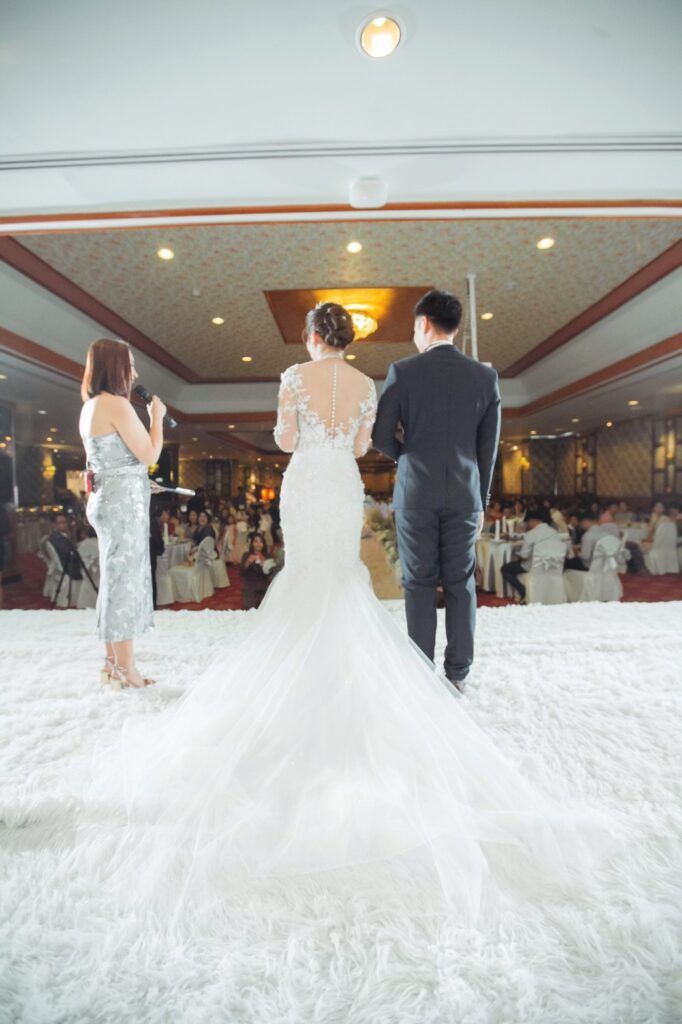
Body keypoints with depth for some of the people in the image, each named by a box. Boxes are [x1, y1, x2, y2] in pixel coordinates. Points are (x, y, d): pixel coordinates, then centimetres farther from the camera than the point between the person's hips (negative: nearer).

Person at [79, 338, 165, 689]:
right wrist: (157, 416, -1)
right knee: (125, 581, -4)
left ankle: (113, 663, 24)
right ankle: (126, 670, 6)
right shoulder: (117, 404, -14)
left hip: (107, 499, 10)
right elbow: (149, 454, -14)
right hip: (124, 502, -10)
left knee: (116, 580, 14)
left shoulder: (90, 407, 15)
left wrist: (142, 482, 22)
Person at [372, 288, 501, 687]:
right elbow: (488, 448, 5)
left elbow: (381, 436, -5)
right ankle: (459, 669, 18)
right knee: (460, 583, 11)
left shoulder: (403, 371, -5)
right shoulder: (485, 376, 4)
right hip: (464, 494, 2)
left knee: (420, 583, 7)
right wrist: (482, 501, 13)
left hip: (416, 492, -2)